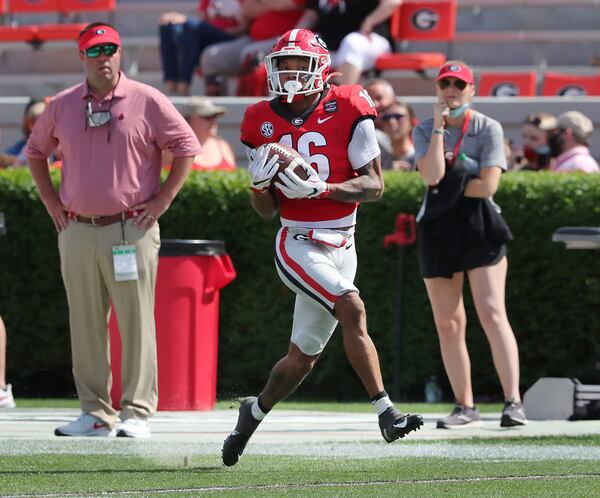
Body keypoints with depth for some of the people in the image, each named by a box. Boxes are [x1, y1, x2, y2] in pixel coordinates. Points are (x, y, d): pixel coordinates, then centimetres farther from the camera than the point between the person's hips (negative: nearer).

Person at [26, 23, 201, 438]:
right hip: (77, 230, 4)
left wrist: (162, 200, -4)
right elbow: (36, 151, 23)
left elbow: (187, 147, 0)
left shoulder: (146, 101, -2)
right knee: (86, 325, 6)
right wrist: (51, 202, 14)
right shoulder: (62, 106, 9)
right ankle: (95, 414, 12)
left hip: (130, 229, -4)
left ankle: (137, 413, -3)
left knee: (136, 323, -5)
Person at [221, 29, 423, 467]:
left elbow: (375, 186, -6)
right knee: (352, 309, -27)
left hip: (341, 247, 2)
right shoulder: (263, 122, 2)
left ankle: (255, 411, 34)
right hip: (298, 245, -2)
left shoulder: (348, 110, -5)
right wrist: (260, 182, -15)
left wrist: (320, 188, -19)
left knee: (303, 357, 8)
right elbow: (267, 211, 7)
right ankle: (386, 412, -27)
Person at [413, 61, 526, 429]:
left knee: (492, 313, -15)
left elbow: (488, 185, -13)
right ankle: (465, 408, 11)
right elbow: (432, 176, -13)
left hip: (480, 227, -3)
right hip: (438, 229, 3)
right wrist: (439, 126, -11)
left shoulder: (488, 129, -2)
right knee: (448, 323, 3)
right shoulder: (425, 131, 6)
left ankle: (513, 401, -19)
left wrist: (447, 186, -7)